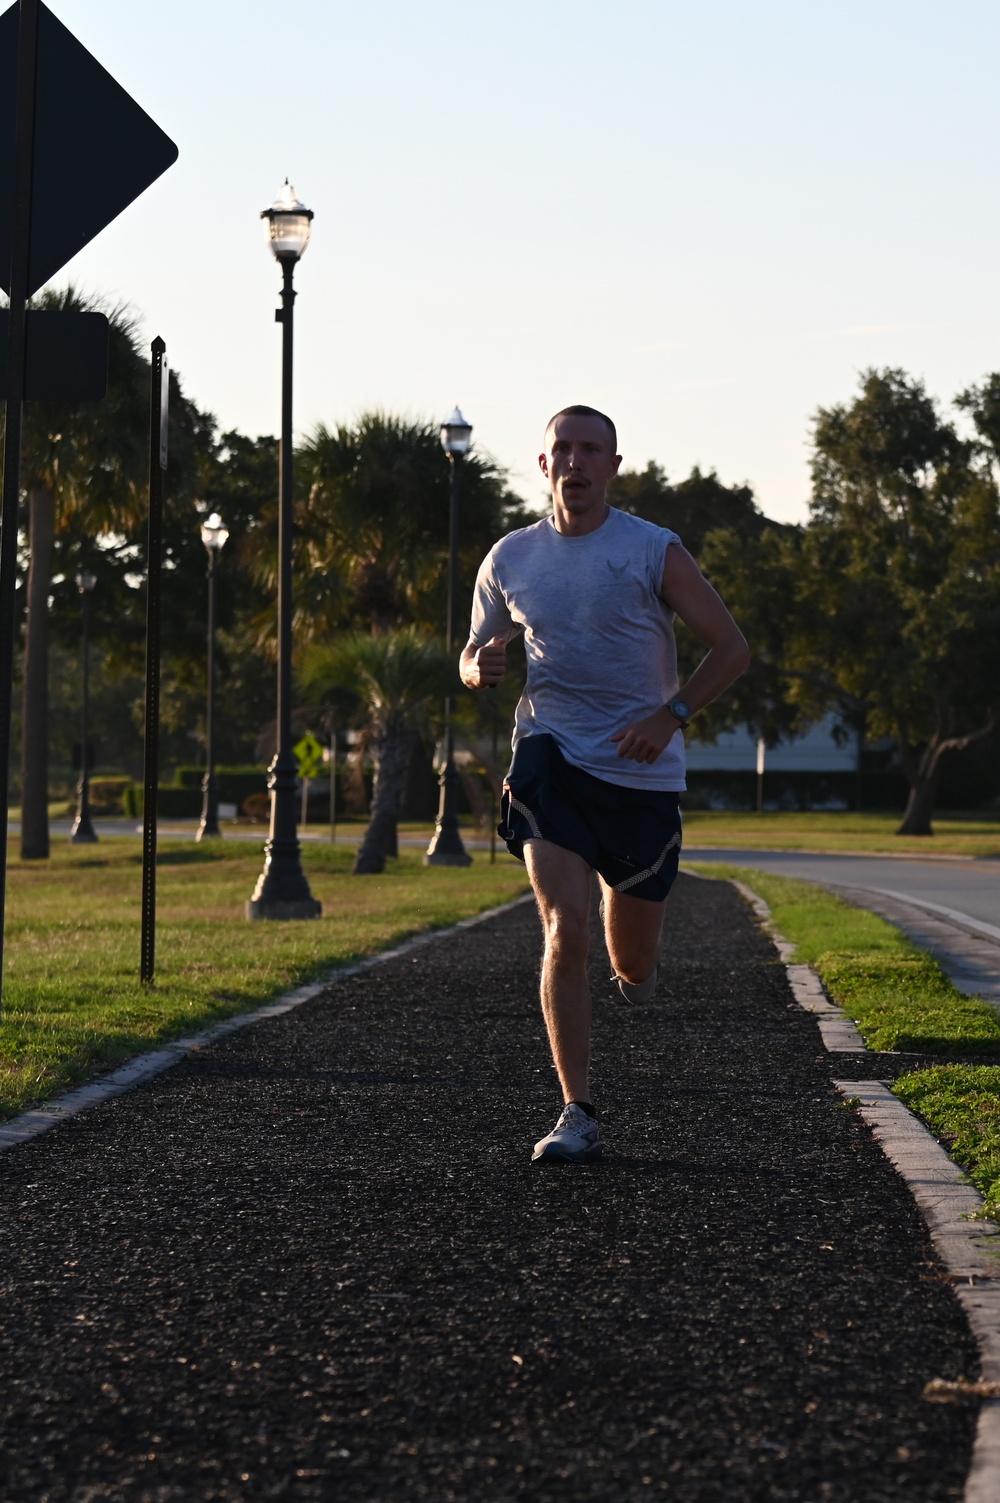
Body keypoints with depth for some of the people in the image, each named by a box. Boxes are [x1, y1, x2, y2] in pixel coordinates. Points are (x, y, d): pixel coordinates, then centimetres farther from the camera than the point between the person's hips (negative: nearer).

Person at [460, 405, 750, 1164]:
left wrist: (671, 714, -15)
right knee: (566, 934, -18)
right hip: (551, 759, 1)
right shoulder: (509, 559, 4)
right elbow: (475, 658, 16)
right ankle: (579, 1115, -12)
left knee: (633, 963, 10)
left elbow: (732, 647, -1)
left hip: (642, 772, 0)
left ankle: (638, 964, 50)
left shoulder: (655, 551, -4)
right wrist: (481, 667, -9)